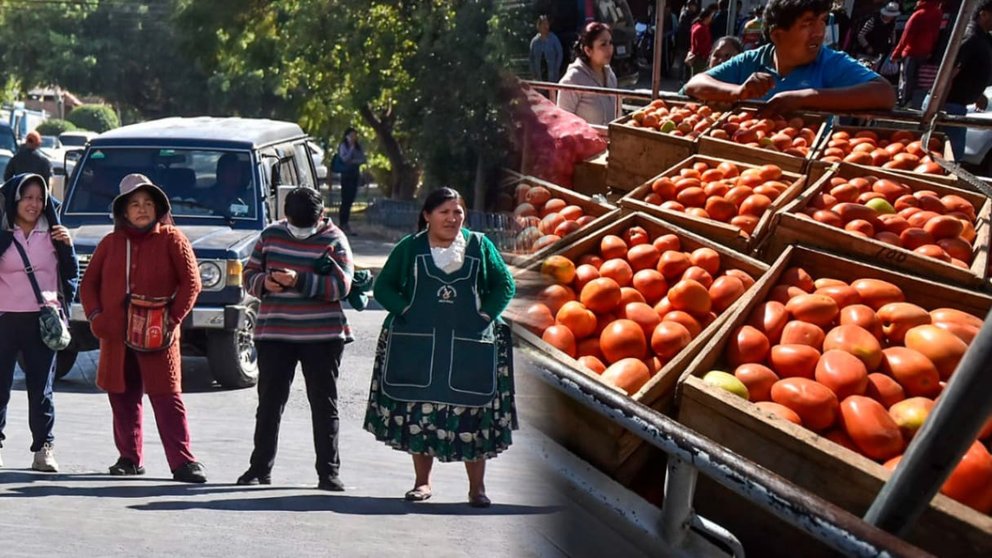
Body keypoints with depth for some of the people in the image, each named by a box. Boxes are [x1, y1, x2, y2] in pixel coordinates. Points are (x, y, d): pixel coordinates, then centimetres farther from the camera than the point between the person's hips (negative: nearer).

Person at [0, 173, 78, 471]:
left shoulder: (52, 234, 7)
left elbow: (71, 275, 10)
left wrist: (67, 246, -7)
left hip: (43, 319, 1)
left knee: (41, 387, 3)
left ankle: (44, 447, 6)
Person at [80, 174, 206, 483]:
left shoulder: (171, 239, -1)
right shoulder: (111, 243, 11)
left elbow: (191, 282, -4)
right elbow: (89, 283, 15)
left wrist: (174, 319, -12)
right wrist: (95, 316, 0)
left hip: (158, 336, -4)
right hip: (116, 336, 4)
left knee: (167, 398, -7)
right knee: (122, 398, 10)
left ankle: (183, 462, -7)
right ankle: (130, 457, 22)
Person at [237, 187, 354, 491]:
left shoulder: (334, 240, -2)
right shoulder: (271, 235, 7)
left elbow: (341, 286, -13)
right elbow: (250, 274, 11)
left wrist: (299, 281, -24)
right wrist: (263, 283, -13)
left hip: (322, 337, -2)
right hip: (274, 334, 2)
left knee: (324, 404, 3)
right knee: (269, 402, 7)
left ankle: (329, 472, 8)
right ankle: (260, 468, 17)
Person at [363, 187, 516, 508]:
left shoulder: (479, 246, 9)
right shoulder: (409, 248, 7)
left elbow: (504, 285, 11)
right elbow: (383, 287, 8)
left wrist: (485, 315, -3)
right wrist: (406, 311, -7)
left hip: (469, 346, 0)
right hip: (417, 345, 0)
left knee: (473, 414, -2)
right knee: (419, 412, 1)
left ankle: (477, 486, 6)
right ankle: (422, 481, 13)